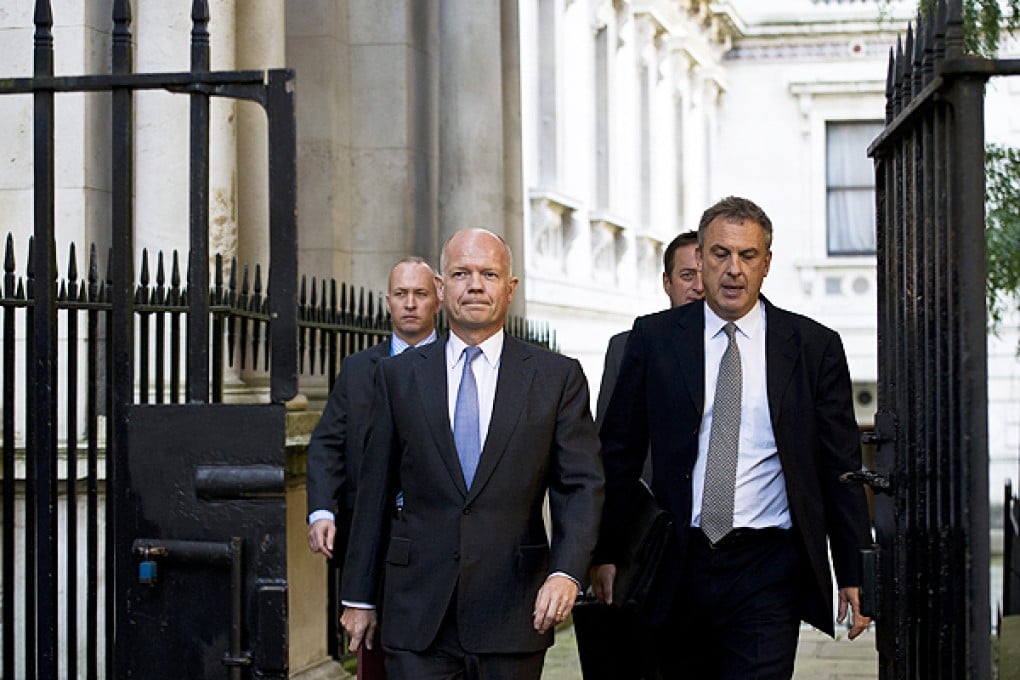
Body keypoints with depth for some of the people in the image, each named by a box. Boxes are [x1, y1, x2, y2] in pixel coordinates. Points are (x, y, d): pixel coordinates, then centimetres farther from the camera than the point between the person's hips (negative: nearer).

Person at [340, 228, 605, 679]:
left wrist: (567, 572, -17)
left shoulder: (558, 377, 3)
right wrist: (359, 596, 9)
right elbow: (375, 490, 9)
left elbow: (582, 486, -1)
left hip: (514, 613, 0)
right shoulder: (398, 376, 7)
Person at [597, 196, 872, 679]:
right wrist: (606, 552, 6)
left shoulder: (814, 346, 4)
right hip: (680, 567, 2)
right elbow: (619, 452, 10)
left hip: (769, 570, -1)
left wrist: (854, 575, 4)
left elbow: (842, 467, 6)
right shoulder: (654, 339, 6)